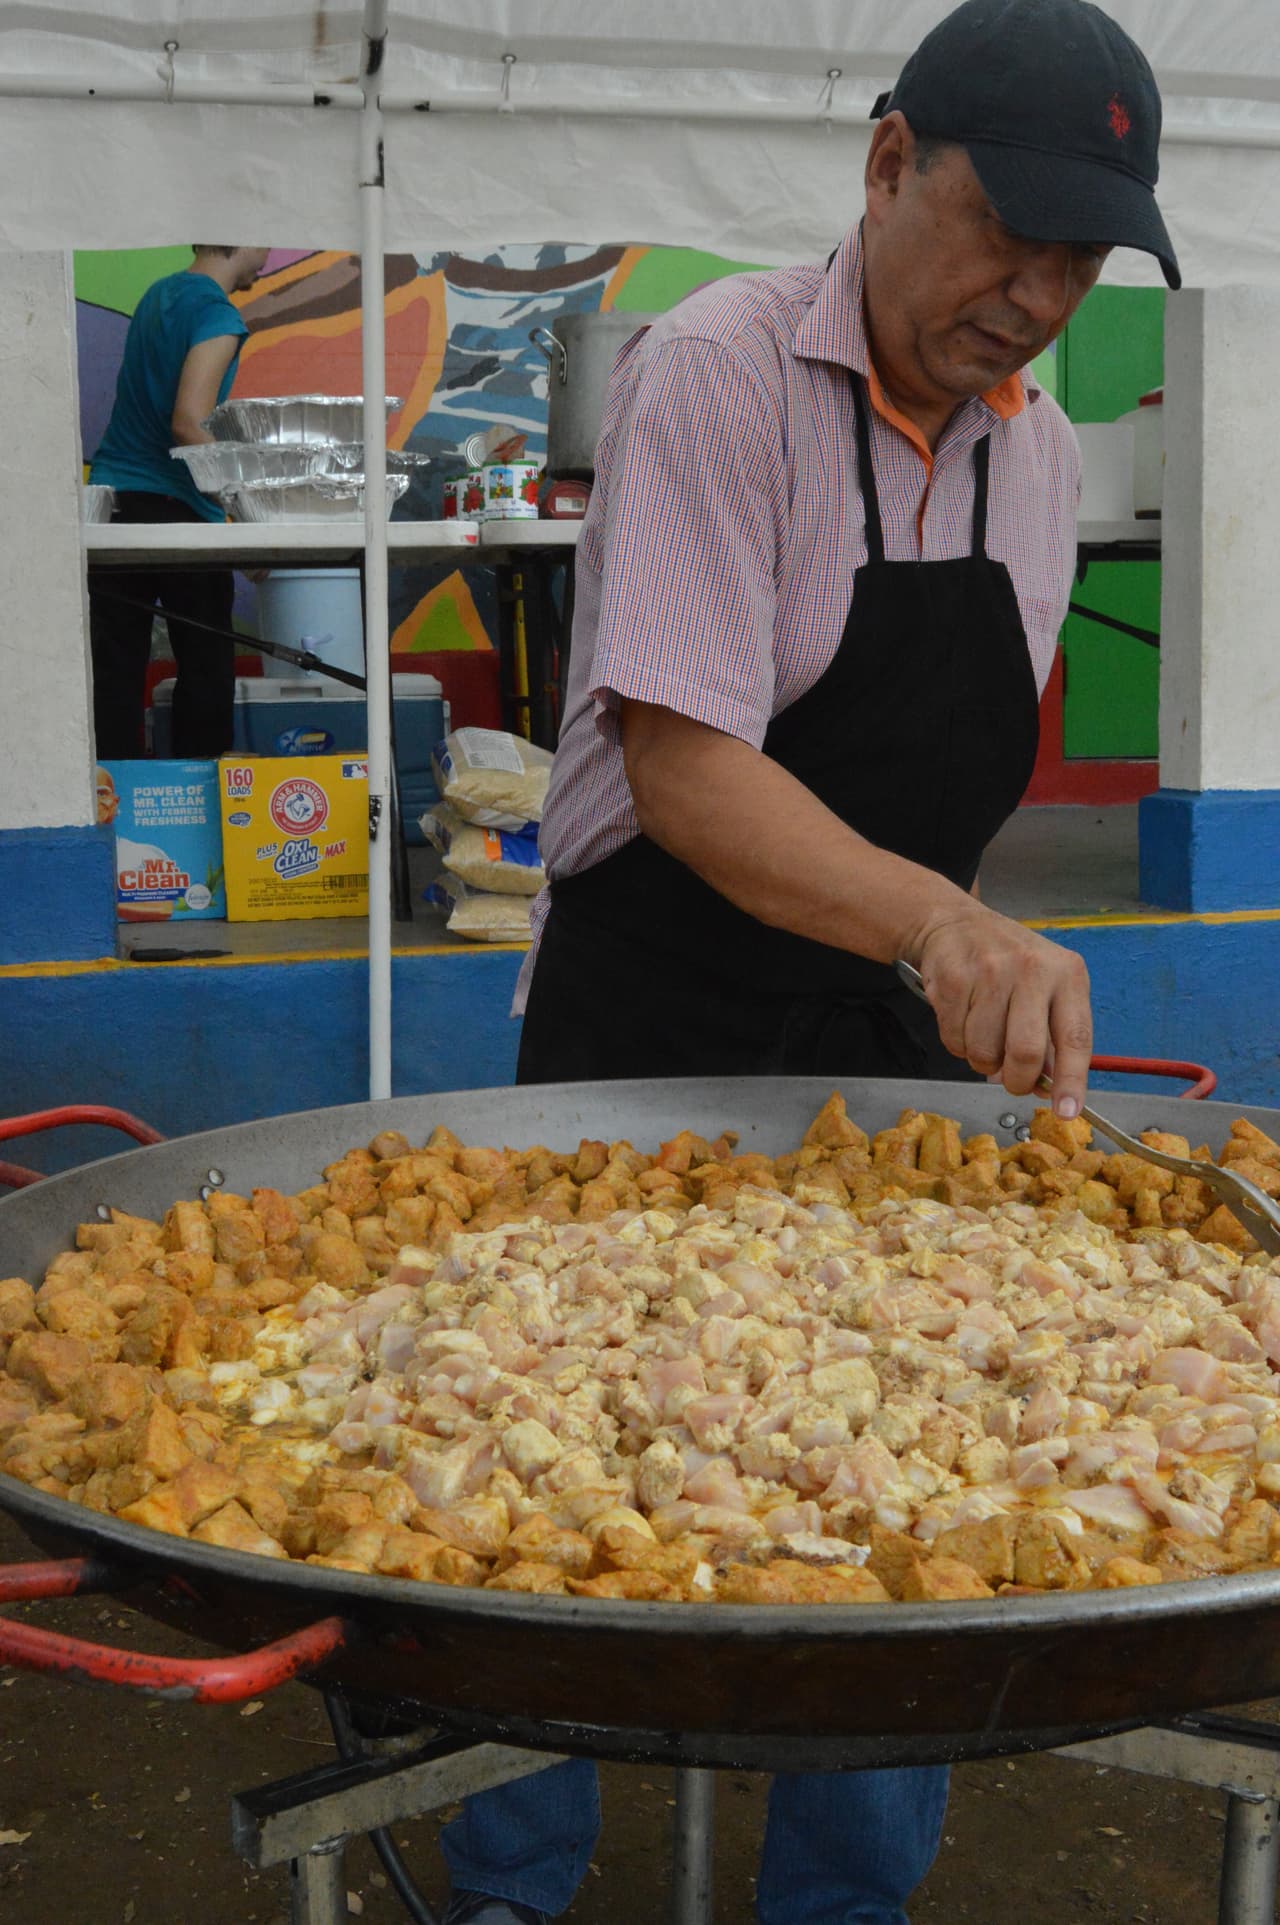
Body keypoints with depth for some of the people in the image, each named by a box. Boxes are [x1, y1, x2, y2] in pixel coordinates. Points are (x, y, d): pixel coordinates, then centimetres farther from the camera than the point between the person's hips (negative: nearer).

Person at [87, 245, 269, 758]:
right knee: (205, 670, 3)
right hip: (175, 509, -7)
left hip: (110, 494, 7)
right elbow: (188, 424, -22)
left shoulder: (160, 293, 14)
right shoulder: (217, 314, -12)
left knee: (114, 672, 4)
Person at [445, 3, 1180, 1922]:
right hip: (648, 1033, -6)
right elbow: (679, 765, -26)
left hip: (886, 1038, 6)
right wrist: (937, 921, -39)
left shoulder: (1038, 448, 6)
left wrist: (978, 965, 14)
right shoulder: (715, 374, -16)